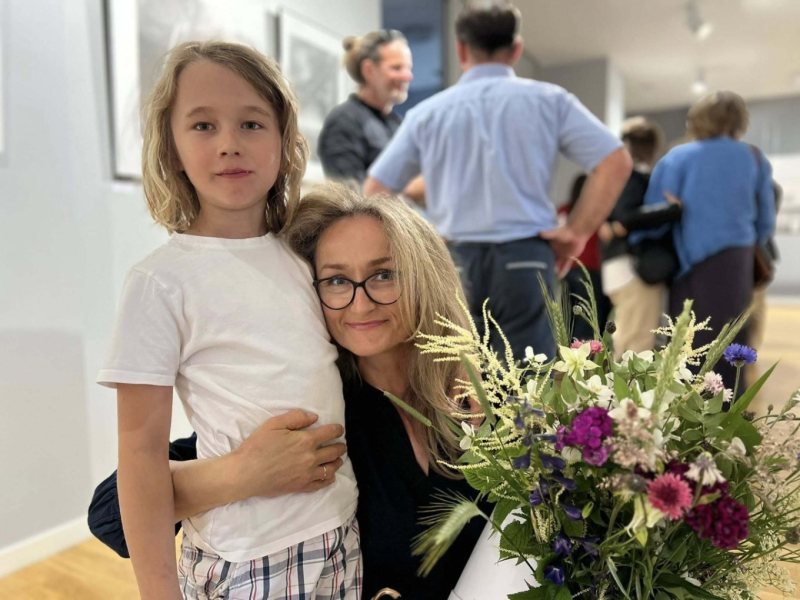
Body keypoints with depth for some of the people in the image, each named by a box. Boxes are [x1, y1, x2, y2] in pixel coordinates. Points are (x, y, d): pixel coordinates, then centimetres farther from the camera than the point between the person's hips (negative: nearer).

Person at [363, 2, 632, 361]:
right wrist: (576, 232, 5)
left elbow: (374, 191, 9)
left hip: (454, 263, 1)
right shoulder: (548, 100, 7)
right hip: (523, 260, -1)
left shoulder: (428, 112, 9)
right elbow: (615, 163, 1)